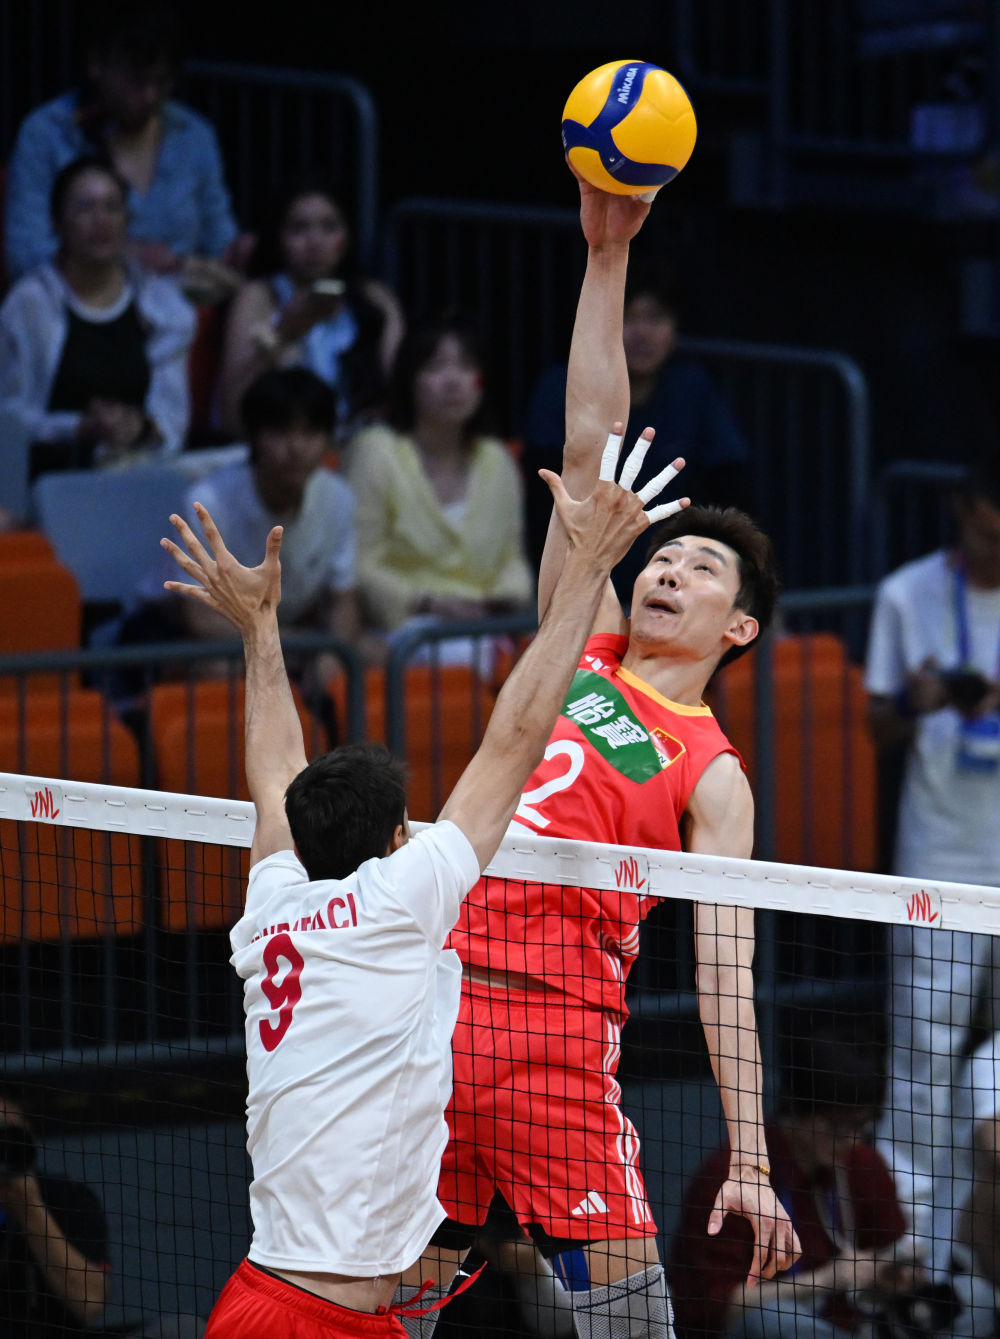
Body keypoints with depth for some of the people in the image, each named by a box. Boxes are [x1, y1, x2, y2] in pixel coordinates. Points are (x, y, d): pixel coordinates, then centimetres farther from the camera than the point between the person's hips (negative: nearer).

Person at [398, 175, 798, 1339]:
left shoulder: (711, 775, 5)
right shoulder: (582, 650, 16)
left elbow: (724, 977, -2)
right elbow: (588, 448, 11)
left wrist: (748, 1160, -12)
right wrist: (606, 257, 6)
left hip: (554, 1025, -4)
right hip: (429, 991, 4)